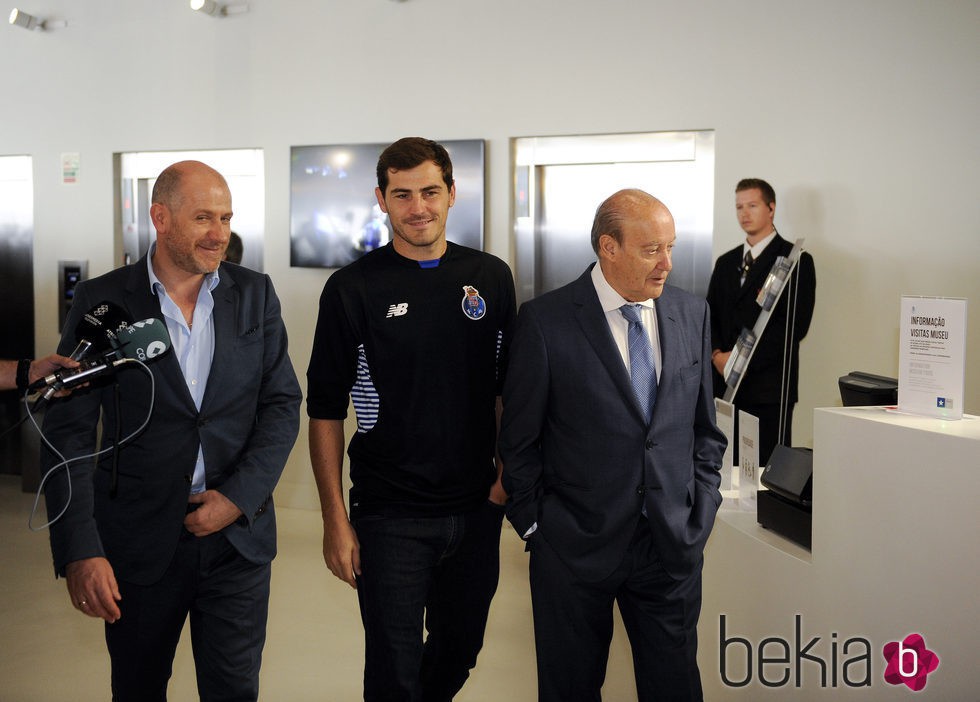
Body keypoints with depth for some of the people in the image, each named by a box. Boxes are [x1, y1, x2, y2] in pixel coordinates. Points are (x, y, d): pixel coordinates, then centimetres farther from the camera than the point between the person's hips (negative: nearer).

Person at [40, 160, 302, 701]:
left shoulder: (254, 294, 2)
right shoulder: (102, 301, -5)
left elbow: (282, 404, 1)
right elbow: (69, 432, -7)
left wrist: (239, 496, -11)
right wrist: (79, 550, -16)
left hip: (238, 535, 1)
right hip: (138, 541, -1)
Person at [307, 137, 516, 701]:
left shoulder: (492, 277, 3)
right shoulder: (352, 288, -6)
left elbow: (509, 387, 11)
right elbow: (326, 410, -4)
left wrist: (510, 475, 1)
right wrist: (335, 520, -7)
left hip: (477, 508, 4)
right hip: (389, 516, -3)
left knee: (460, 655, 19)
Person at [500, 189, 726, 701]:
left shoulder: (692, 314, 4)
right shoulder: (544, 321, -10)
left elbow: (704, 426, 12)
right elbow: (519, 440, -4)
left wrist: (703, 509, 5)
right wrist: (534, 526, -3)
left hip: (674, 542, 3)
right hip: (576, 545, -3)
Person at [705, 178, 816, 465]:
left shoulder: (796, 260, 0)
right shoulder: (726, 262, 19)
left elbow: (795, 324, -9)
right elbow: (709, 316, 16)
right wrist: (717, 354, -4)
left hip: (769, 386, -5)